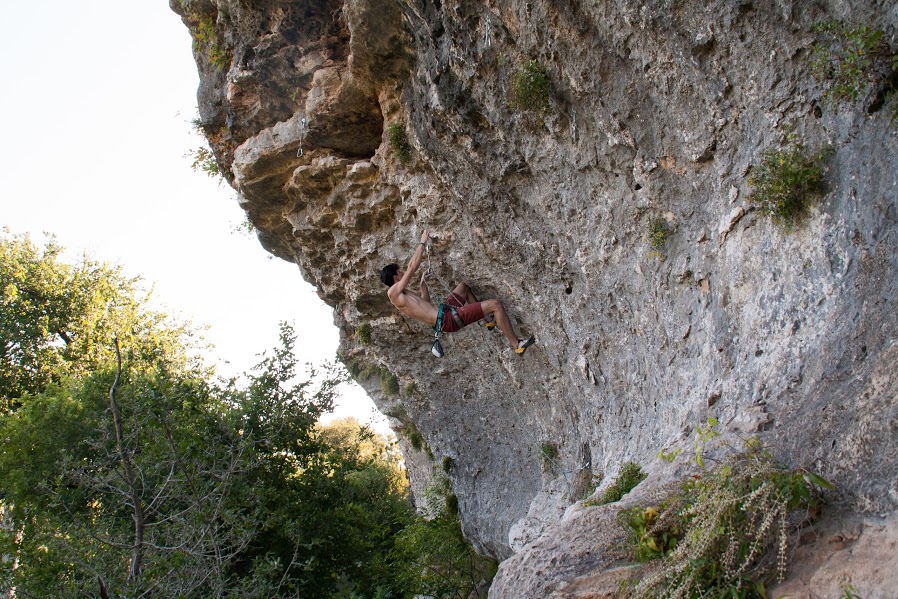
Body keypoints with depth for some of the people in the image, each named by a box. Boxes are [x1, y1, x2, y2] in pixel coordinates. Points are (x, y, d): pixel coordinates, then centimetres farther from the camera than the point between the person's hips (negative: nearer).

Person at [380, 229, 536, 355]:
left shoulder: (402, 295, 16)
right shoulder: (393, 292, -14)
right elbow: (413, 265, -17)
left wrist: (423, 283, 22)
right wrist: (423, 242, -5)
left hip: (446, 312, 11)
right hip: (448, 320, -11)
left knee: (463, 286, 34)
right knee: (495, 304, -10)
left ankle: (489, 319, 33)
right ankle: (516, 345, -2)